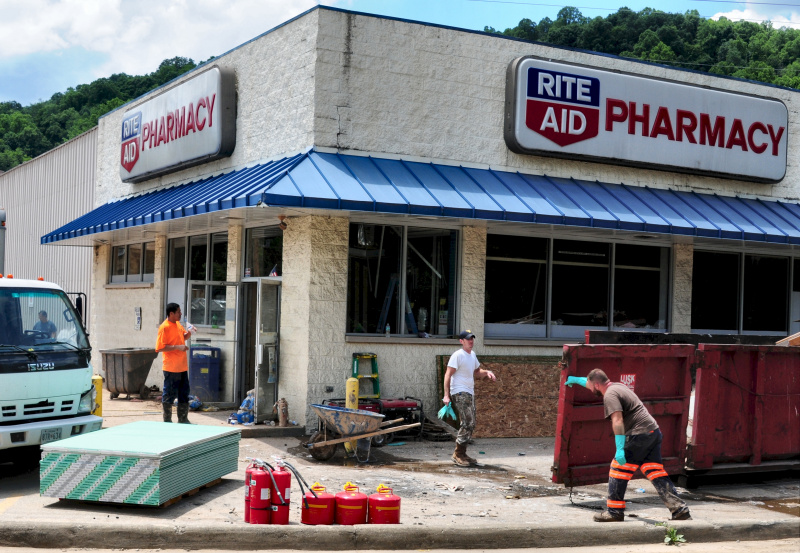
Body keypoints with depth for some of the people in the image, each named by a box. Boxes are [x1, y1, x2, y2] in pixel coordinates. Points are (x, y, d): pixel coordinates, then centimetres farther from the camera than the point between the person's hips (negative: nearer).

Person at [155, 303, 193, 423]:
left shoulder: (178, 324, 10)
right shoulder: (164, 327, -14)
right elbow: (160, 347, -19)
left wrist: (188, 333, 5)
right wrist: (177, 347, -23)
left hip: (182, 367, 8)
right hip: (171, 368, -8)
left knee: (184, 393, 14)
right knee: (169, 395, 0)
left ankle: (183, 419, 24)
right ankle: (167, 421, 10)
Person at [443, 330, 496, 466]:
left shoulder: (472, 355, 15)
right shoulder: (457, 355, -12)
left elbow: (476, 372, 28)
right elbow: (448, 375, -16)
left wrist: (487, 373, 6)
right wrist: (446, 395, -24)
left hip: (469, 393, 9)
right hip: (459, 393, -9)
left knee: (470, 424, 10)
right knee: (467, 423, -16)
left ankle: (462, 454, 17)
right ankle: (457, 454, -11)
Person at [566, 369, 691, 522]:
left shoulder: (610, 395, -9)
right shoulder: (617, 385, 21)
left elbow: (617, 421, -20)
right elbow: (593, 383, 40)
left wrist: (620, 449, -23)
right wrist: (575, 379, 52)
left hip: (639, 434, -10)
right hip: (654, 431, 10)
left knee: (618, 470, 1)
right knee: (656, 473, 9)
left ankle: (614, 512, 6)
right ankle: (680, 509, 3)